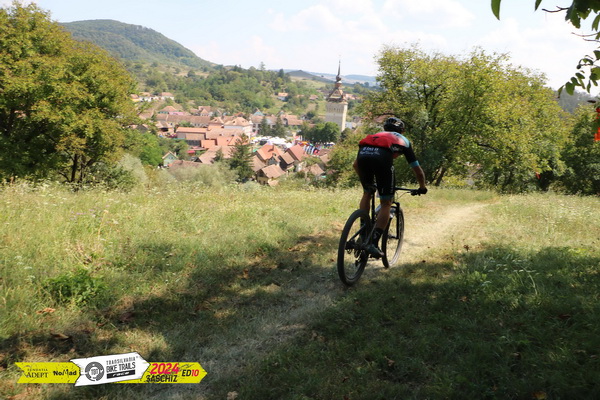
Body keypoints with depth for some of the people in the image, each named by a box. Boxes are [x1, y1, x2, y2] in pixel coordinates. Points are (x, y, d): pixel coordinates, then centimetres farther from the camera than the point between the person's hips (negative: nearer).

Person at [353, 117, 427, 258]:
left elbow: (356, 164, 41)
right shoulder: (403, 141, 36)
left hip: (363, 152, 3)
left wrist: (365, 182, 55)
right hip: (382, 156, -3)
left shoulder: (375, 135, 42)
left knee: (367, 194, 26)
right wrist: (422, 187, 55)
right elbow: (418, 171, 37)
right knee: (386, 203, 8)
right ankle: (374, 243, -1)